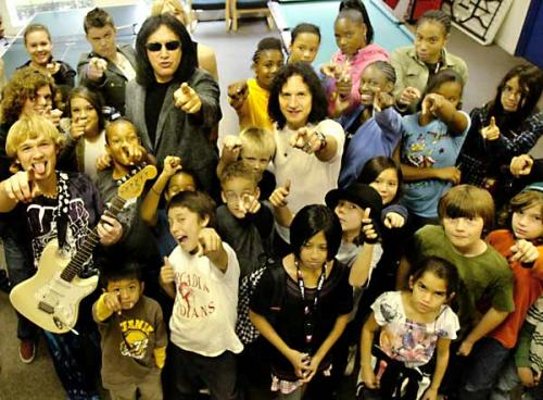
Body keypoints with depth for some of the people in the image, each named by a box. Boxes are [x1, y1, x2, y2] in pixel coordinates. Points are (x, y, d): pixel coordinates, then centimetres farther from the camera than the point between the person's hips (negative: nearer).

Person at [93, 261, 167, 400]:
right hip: (119, 376, -1)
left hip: (149, 371, 2)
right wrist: (105, 300, -79)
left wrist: (160, 364, 11)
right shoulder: (106, 310, -28)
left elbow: (160, 341, -3)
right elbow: (99, 312, -56)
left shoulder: (152, 308, -20)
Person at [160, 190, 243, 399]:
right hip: (181, 344, 6)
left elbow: (219, 258, -52)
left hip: (217, 348, -5)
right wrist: (165, 282, -10)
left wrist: (213, 247, -75)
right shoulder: (176, 254, -4)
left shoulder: (220, 251, -25)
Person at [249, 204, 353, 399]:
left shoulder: (340, 274, -19)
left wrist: (319, 356, -3)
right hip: (284, 360, -3)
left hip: (321, 357, 3)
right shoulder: (276, 276, -28)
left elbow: (343, 316, -4)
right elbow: (256, 316, -15)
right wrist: (288, 353, -13)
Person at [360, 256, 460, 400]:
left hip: (416, 374, 1)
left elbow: (442, 354, -4)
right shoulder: (390, 303, -30)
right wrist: (366, 367, -9)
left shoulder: (447, 320, -25)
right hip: (382, 363, -1)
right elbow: (368, 330, -11)